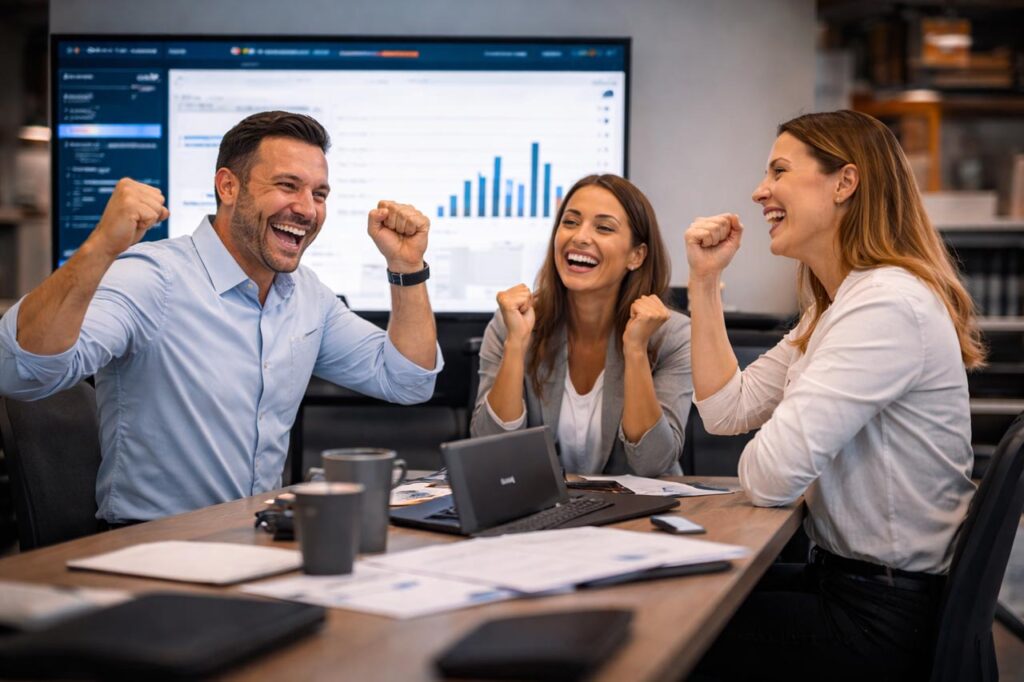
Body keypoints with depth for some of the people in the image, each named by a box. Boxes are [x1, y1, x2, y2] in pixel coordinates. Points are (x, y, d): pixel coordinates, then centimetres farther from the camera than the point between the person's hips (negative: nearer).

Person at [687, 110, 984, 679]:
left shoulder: (889, 304, -24)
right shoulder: (832, 307, 11)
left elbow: (770, 476, -28)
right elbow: (727, 409, 9)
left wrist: (767, 457, -5)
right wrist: (705, 281, 5)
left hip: (880, 622, -9)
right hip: (842, 578, 9)